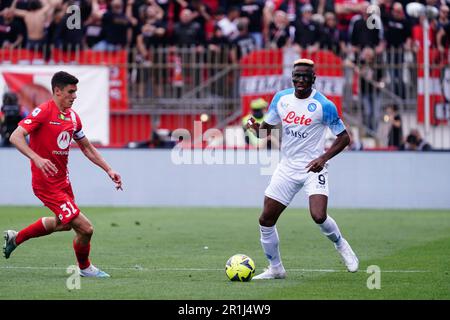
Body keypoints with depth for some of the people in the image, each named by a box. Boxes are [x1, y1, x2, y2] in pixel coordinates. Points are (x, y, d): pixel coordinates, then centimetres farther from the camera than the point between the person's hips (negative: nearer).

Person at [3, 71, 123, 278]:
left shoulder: (72, 116, 8)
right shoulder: (43, 112, -16)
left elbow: (87, 148, 19)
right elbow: (15, 137, -24)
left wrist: (108, 170, 12)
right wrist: (36, 158, -38)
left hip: (62, 180, 9)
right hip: (46, 182, -9)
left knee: (64, 223, 30)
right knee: (85, 228, -11)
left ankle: (15, 238, 43)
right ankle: (85, 268, 17)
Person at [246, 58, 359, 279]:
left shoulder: (324, 105, -12)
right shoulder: (281, 99, 2)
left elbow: (344, 138, -7)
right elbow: (266, 129, 12)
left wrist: (323, 158, -20)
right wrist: (256, 127, -12)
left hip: (313, 168, -5)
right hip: (287, 168, 5)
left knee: (319, 217, -24)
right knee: (265, 221, 1)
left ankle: (341, 245, 7)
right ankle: (275, 269, 18)